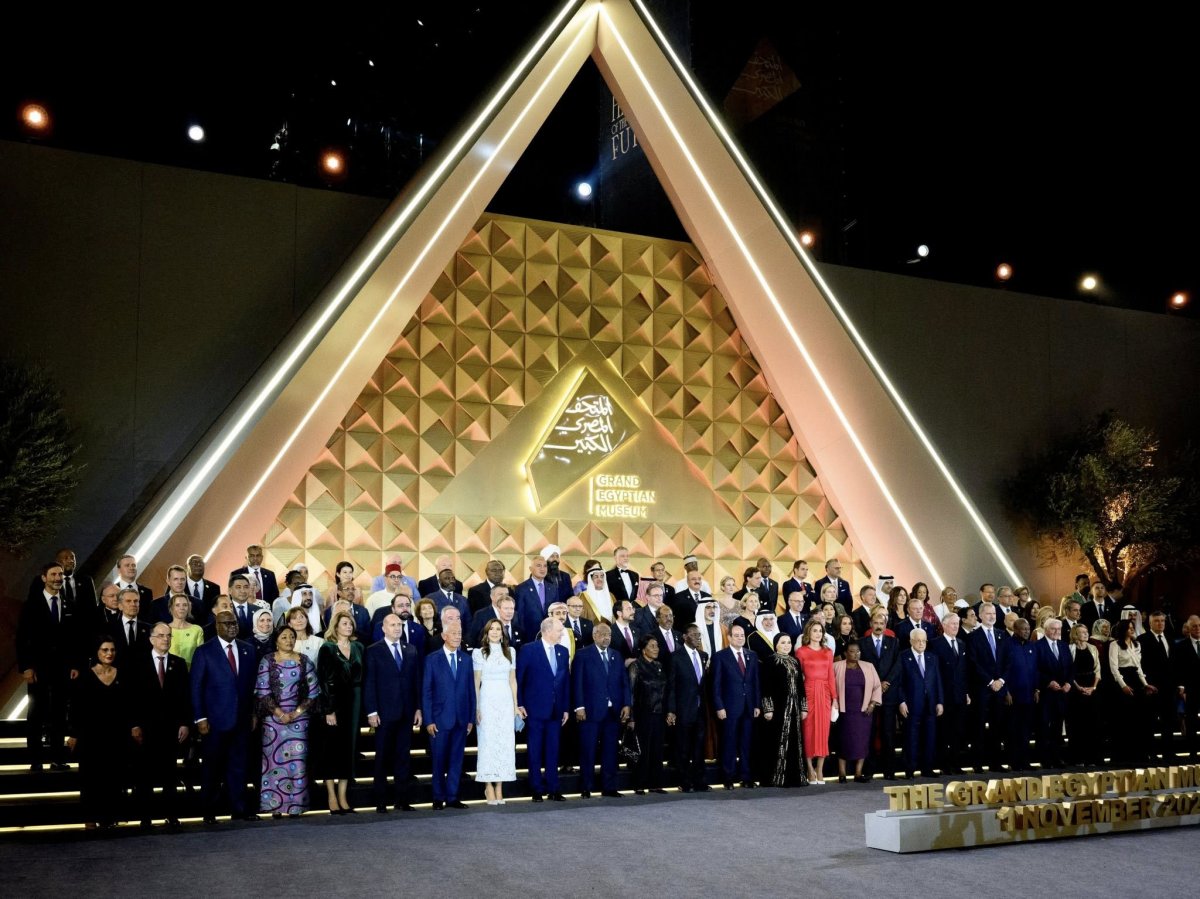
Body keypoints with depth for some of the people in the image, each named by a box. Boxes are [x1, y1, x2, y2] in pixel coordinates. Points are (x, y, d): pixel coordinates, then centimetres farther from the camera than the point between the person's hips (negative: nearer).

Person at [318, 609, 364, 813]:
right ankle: (331, 796, 7)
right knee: (332, 748, 0)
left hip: (354, 703, 4)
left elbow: (363, 677, 10)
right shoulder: (327, 648, -4)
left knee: (349, 747, 5)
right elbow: (323, 681, -8)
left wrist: (362, 707, 3)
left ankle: (342, 797, 10)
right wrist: (329, 710, -14)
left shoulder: (358, 647, 10)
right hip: (334, 702, -4)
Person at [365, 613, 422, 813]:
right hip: (384, 713, -3)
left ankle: (402, 799, 12)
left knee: (403, 757, 7)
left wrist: (418, 708, 4)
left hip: (406, 713, 3)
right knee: (382, 758, 3)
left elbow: (417, 681, 10)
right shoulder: (373, 651, -1)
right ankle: (381, 801, 8)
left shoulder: (411, 650, 10)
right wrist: (371, 712, -10)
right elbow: (369, 683, -4)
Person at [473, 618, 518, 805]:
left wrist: (516, 705, 8)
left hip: (506, 700, 3)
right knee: (488, 741, -3)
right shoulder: (479, 653, 2)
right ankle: (489, 786, 2)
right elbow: (476, 682, 1)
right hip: (487, 700, -3)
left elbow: (513, 680, 12)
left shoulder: (510, 651, 11)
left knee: (505, 741, 0)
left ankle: (499, 786, 5)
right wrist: (476, 708, -5)